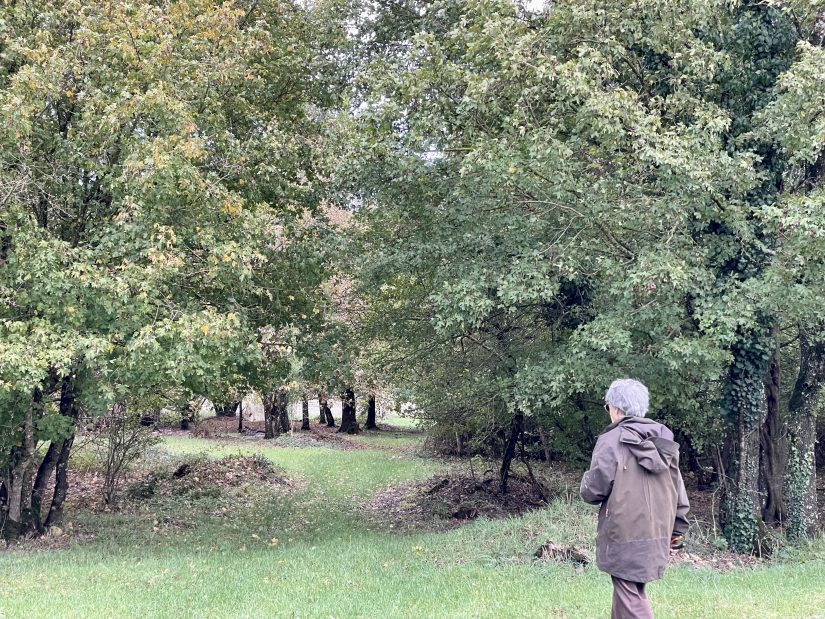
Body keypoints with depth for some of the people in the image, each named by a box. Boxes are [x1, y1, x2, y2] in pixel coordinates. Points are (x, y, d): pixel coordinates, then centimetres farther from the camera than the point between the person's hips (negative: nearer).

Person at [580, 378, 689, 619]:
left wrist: (585, 484, 9)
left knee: (630, 599, -2)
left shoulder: (612, 440, -11)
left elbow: (594, 490, -13)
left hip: (625, 537, -7)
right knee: (630, 591, 18)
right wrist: (678, 527, 20)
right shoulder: (663, 440, 10)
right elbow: (678, 488, 13)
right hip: (657, 534, 7)